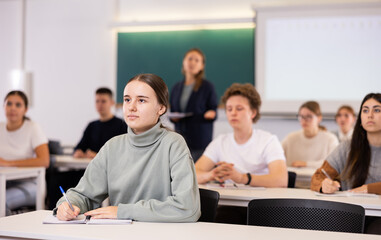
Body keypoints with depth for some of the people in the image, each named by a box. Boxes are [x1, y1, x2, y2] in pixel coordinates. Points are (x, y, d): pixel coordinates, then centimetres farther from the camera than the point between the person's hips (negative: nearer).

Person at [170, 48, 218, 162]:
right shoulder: (176, 88, 16)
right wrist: (172, 117, 0)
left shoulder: (207, 86, 1)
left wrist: (210, 114, -21)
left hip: (200, 140, -4)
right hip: (180, 138, 4)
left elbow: (213, 111, 0)